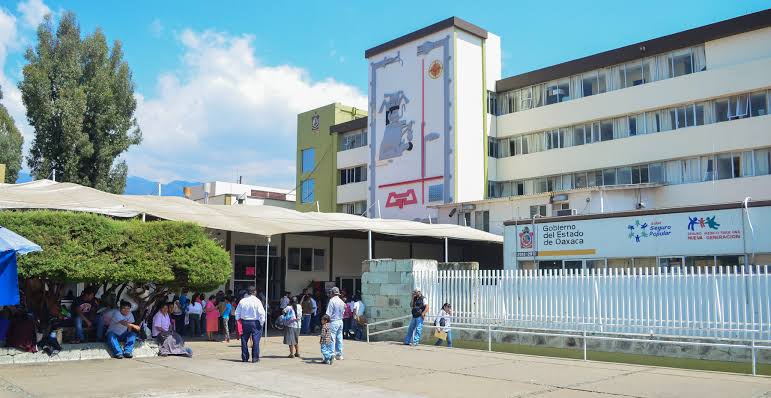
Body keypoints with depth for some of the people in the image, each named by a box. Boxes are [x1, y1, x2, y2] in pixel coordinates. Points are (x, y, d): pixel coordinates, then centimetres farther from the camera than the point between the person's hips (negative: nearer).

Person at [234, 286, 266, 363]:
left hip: (244, 322, 4)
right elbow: (261, 313, -13)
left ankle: (244, 357, 16)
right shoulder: (257, 301, -10)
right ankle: (255, 357, 1)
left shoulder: (242, 301, 3)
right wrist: (262, 322, -3)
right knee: (255, 340, 2)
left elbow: (237, 313, 9)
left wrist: (238, 321, 19)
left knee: (244, 340, 12)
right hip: (255, 322, -4)